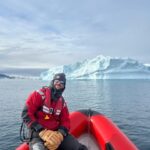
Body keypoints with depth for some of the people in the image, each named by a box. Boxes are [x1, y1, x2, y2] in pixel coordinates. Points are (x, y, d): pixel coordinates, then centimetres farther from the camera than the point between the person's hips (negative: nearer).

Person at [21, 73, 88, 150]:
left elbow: (65, 121, 9)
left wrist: (59, 134, -14)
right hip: (38, 132, -5)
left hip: (56, 132, 5)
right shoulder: (40, 94, -6)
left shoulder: (62, 102, 10)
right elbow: (26, 114, -12)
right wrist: (42, 132, -20)